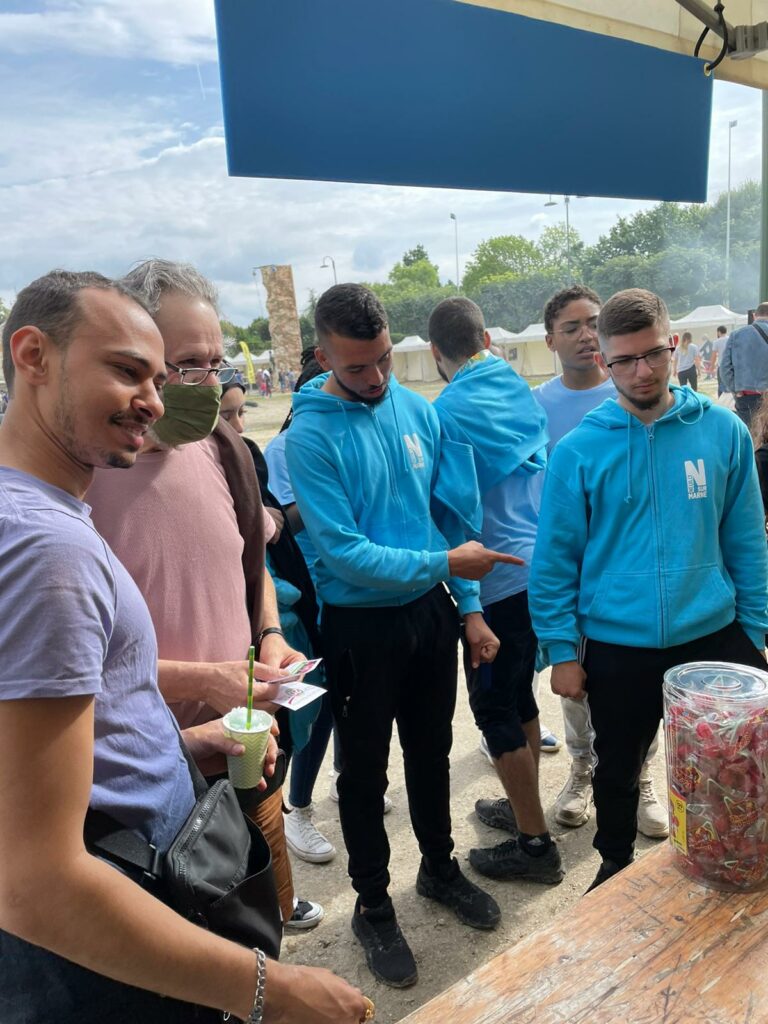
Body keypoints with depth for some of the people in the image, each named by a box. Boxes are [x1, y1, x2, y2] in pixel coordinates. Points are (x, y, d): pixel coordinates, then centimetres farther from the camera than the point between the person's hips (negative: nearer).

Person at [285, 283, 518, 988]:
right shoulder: (311, 435, -17)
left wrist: (470, 608, 3)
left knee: (432, 751, 22)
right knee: (366, 771, 13)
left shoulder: (417, 409, -1)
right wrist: (443, 563, -21)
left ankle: (440, 867, 46)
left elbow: (449, 514, 4)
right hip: (361, 625, -4)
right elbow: (344, 552, -21)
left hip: (432, 612, 5)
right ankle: (373, 905, 35)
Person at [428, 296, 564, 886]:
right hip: (540, 566, 8)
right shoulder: (522, 390, 5)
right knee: (519, 694, 22)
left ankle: (536, 844, 17)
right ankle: (526, 807, 38)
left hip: (498, 579, -8)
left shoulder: (447, 410, -15)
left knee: (496, 708, 5)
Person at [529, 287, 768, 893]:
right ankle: (617, 865, 47)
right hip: (616, 648, 0)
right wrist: (562, 650, -5)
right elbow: (555, 559, -4)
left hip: (713, 637, 1)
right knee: (618, 769, 19)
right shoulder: (579, 451, -8)